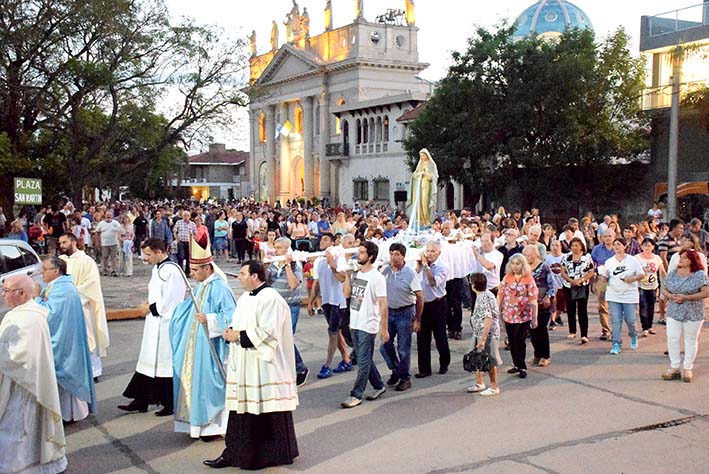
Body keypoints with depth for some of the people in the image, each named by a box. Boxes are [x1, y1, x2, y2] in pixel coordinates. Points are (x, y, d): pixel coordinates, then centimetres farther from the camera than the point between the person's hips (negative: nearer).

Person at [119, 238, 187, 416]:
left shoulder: (172, 271, -19)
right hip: (154, 324, 10)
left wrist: (150, 308, -10)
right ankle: (141, 401, 23)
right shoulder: (157, 269, 11)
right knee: (149, 361, 14)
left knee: (166, 365, 0)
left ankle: (171, 405, 12)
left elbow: (170, 302, -21)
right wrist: (150, 305, 3)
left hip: (166, 326, -9)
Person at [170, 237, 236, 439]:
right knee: (192, 380, 14)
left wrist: (209, 319, -32)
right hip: (195, 344, 9)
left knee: (206, 382, -2)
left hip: (209, 346, -9)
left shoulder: (219, 288, -19)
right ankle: (198, 422, 26)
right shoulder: (200, 286, 9)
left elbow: (231, 316, -23)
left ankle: (213, 425, 11)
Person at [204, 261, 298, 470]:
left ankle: (274, 454, 13)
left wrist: (240, 336, -17)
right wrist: (231, 331, 2)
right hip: (243, 366, 9)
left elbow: (268, 333, -21)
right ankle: (235, 453, 18)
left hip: (264, 368, -9)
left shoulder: (270, 299, -15)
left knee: (266, 411, 0)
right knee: (241, 408, 11)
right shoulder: (245, 298, 14)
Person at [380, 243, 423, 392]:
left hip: (405, 313, -4)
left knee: (403, 349, 2)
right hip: (388, 312, 4)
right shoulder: (385, 271, -1)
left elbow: (420, 297, -10)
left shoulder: (410, 274, -13)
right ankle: (396, 371, 30)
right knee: (385, 346, 7)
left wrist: (417, 320, -10)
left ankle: (405, 378, 17)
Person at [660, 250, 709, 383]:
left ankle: (688, 369, 16)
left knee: (691, 340, 6)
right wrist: (671, 296, -12)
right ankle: (674, 368, 11)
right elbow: (664, 289, 10)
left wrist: (686, 297, -20)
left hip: (693, 314, -4)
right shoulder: (673, 273, 6)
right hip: (674, 312, 4)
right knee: (672, 338, 1)